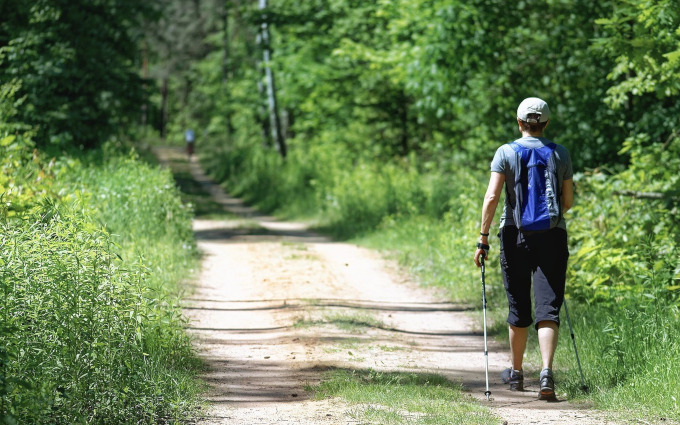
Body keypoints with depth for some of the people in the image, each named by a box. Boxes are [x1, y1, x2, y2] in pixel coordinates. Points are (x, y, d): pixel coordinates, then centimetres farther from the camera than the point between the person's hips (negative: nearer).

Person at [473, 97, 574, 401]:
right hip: (552, 236, 0)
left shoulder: (506, 153, -2)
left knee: (519, 308, 12)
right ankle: (546, 371, -22)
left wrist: (483, 238, -7)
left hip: (516, 235, 0)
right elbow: (568, 201, 9)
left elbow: (492, 197, -10)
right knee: (548, 308, -4)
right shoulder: (561, 154, 4)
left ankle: (516, 373, 26)